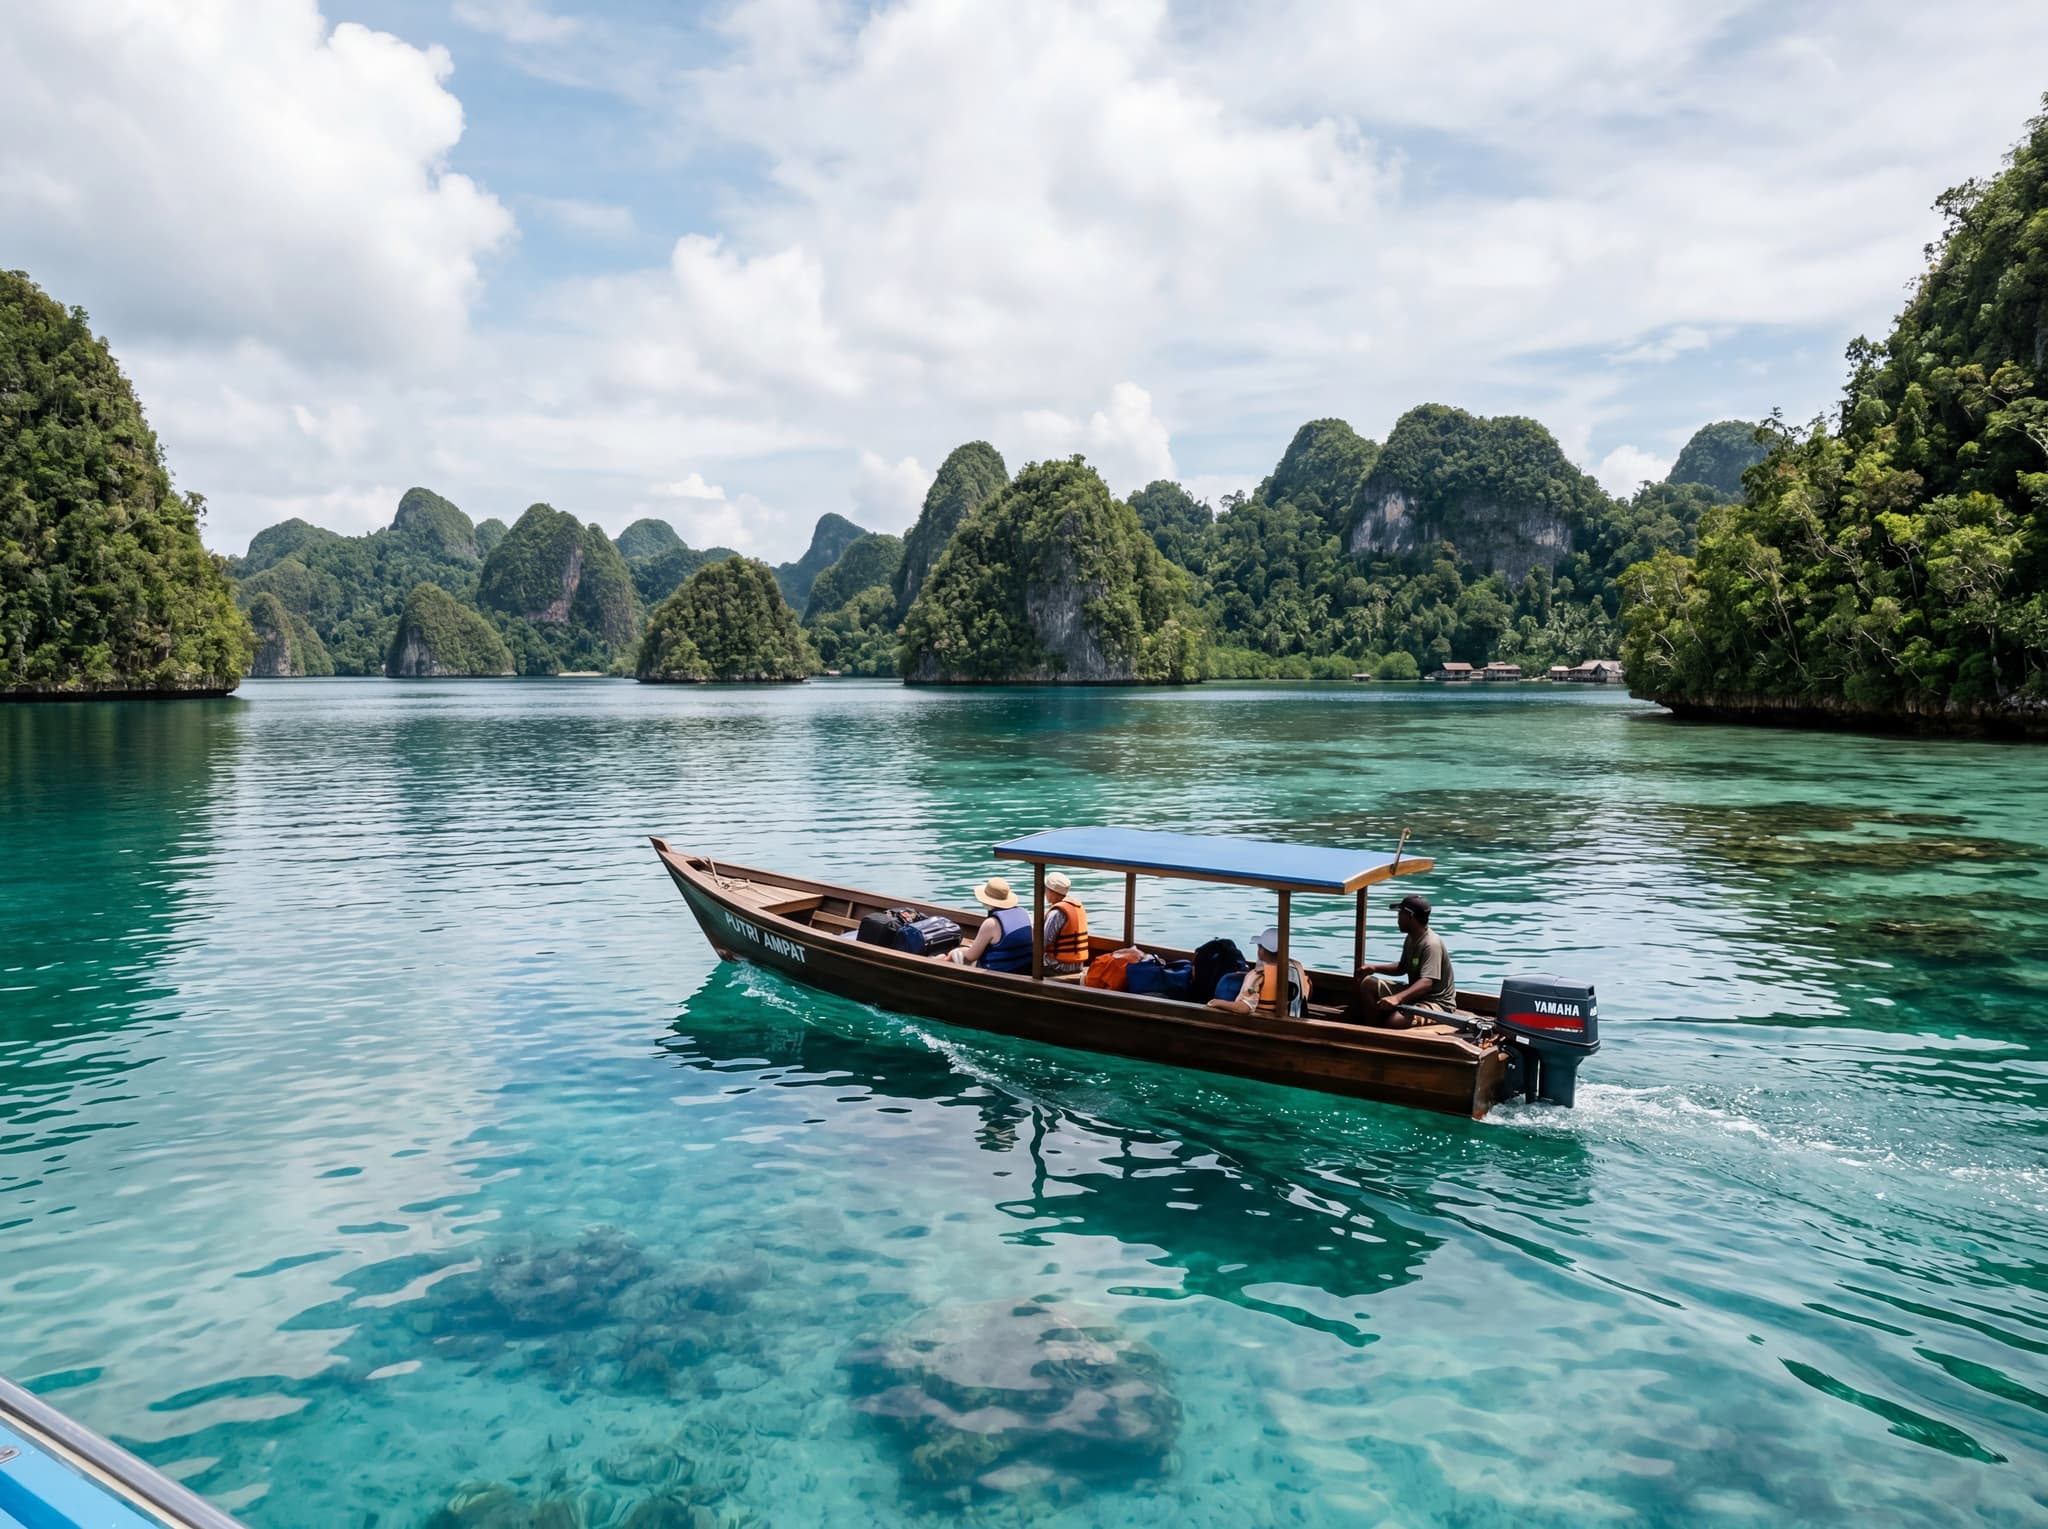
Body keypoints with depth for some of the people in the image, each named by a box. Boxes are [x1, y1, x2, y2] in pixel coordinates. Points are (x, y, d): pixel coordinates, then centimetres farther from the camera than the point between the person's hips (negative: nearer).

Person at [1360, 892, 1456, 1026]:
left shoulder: (1431, 944, -24)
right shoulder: (1411, 938, 5)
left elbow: (1426, 983, -36)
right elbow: (1402, 968, 22)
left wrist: (1398, 998, -48)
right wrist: (1375, 968, 9)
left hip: (1436, 1003, -10)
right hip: (1415, 994, 10)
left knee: (1395, 1021, -36)